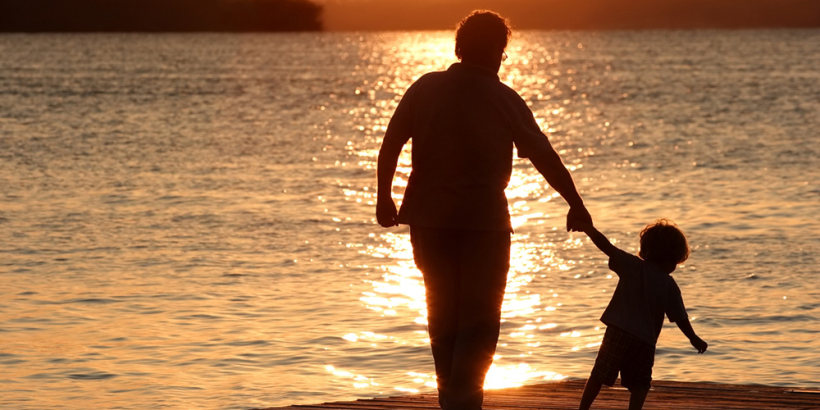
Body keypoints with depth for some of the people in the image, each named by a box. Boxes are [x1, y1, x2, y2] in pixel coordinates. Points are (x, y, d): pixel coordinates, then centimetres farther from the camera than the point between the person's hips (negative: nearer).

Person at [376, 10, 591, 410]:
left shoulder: (426, 88, 2)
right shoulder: (503, 99, -5)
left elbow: (390, 144, 1)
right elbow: (545, 157, -2)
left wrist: (384, 196, 14)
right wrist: (576, 205, 7)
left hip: (429, 219, 4)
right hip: (484, 219, -4)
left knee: (443, 313, 17)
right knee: (480, 320, 1)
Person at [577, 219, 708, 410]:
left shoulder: (633, 265, 1)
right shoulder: (669, 285, 3)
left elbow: (606, 246, -6)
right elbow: (680, 317, 4)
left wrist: (586, 227, -2)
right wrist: (694, 339, 16)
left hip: (618, 331, 0)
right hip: (646, 340, 0)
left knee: (598, 376, 6)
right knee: (639, 385, 7)